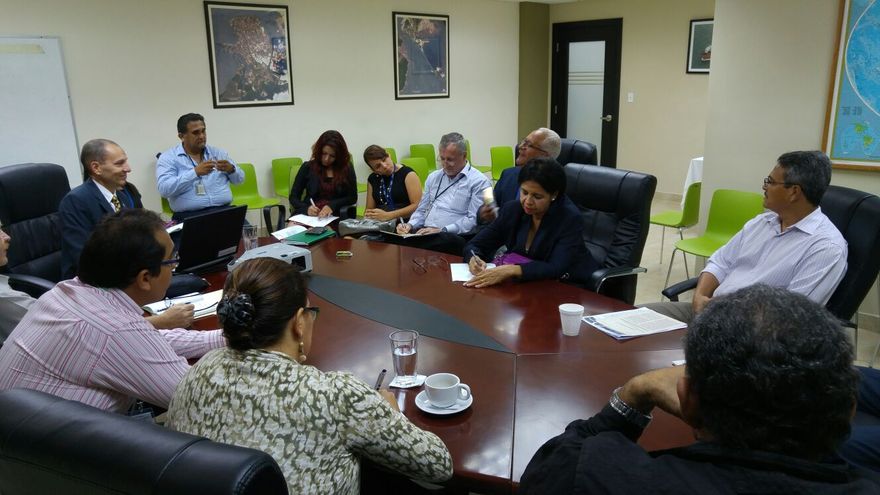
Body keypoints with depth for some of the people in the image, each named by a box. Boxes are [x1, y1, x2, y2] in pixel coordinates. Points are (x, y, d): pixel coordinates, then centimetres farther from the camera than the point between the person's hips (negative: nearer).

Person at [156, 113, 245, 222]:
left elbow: (240, 179, 18)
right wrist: (195, 172, -19)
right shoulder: (168, 157, 5)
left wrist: (231, 169, -5)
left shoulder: (218, 153, 16)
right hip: (189, 216, -3)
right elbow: (164, 189, -10)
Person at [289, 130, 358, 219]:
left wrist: (332, 205, -10)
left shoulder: (347, 168, 8)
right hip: (307, 215, 2)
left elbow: (352, 197, 7)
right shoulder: (307, 167, 9)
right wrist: (306, 208, -14)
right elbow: (293, 197, 8)